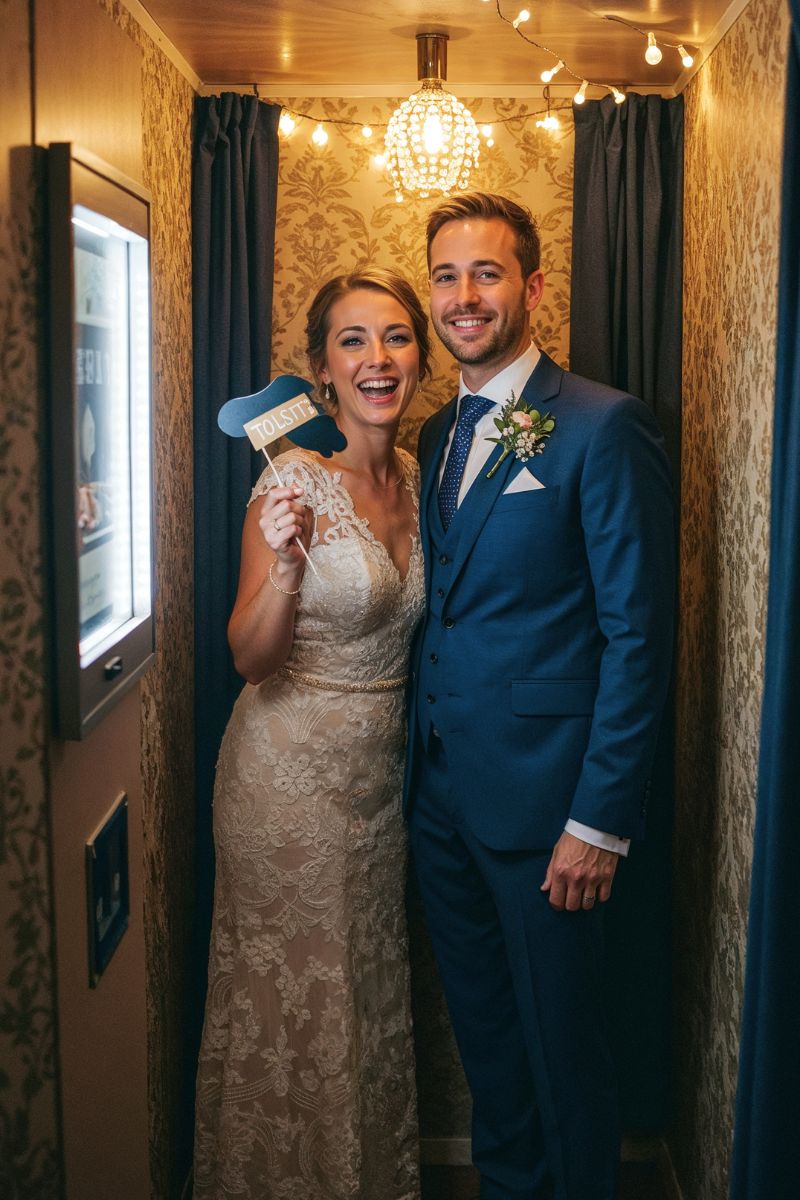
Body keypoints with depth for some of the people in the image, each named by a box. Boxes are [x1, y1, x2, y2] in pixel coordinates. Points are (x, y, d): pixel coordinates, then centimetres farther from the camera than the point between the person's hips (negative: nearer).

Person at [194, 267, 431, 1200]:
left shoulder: (418, 477, 3)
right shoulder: (292, 480, -17)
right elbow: (250, 658, -18)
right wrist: (284, 564, -33)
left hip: (381, 769, 7)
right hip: (292, 772, -6)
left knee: (372, 988, 21)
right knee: (295, 995, 9)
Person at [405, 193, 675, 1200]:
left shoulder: (604, 426, -12)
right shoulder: (437, 436, 10)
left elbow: (638, 633, -15)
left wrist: (601, 820, -17)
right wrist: (419, 768, 8)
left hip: (540, 793, -6)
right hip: (439, 786, 7)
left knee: (557, 1035, 10)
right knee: (480, 1021, 21)